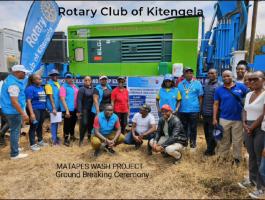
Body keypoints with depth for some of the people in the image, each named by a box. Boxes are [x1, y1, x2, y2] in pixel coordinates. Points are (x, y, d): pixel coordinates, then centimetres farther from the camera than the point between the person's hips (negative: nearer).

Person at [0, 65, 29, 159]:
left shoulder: (9, 79, 10)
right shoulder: (13, 84, -23)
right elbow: (14, 102, -26)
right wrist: (23, 114, -24)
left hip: (9, 110, 10)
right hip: (14, 112, -10)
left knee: (14, 130, 21)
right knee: (15, 131, 0)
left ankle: (14, 148, 36)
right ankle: (14, 154, 11)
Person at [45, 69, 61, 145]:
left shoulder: (58, 83, 12)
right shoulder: (49, 85, -9)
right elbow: (51, 97, -14)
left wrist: (57, 107, 12)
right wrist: (53, 108, -18)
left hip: (58, 106, 7)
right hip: (53, 107, -7)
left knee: (57, 122, 15)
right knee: (54, 122, -1)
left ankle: (55, 136, 29)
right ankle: (54, 139, 7)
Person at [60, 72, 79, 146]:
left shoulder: (75, 86, 10)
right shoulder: (63, 87, -10)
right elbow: (62, 99, -15)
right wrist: (67, 110, -20)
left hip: (75, 109, 7)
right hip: (68, 109, -6)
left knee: (73, 123, 20)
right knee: (67, 124, 3)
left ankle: (72, 135, 39)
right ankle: (66, 139, 17)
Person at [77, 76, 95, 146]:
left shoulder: (93, 89, 9)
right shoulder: (82, 89, -4)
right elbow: (79, 101, -10)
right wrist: (79, 111, -17)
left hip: (92, 110, 4)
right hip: (84, 110, -4)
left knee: (91, 124, 10)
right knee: (84, 124, -7)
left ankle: (90, 137, 28)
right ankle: (81, 140, 6)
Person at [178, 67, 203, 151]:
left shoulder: (197, 83, 0)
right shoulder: (180, 84, 7)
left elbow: (200, 97, 1)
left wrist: (200, 109, -1)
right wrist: (177, 108, 5)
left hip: (194, 110, -2)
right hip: (182, 110, 3)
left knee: (193, 128, 7)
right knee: (184, 127, 13)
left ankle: (193, 144, 20)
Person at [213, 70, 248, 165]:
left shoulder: (241, 86, -3)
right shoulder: (219, 90, 1)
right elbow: (216, 104, 3)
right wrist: (214, 118, 0)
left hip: (238, 119, -1)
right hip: (224, 119, 1)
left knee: (237, 141, 11)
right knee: (223, 140, 13)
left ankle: (237, 158, 28)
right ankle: (221, 157, 27)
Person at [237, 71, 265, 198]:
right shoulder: (249, 94, 11)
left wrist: (251, 127, -12)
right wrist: (244, 124, -3)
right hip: (248, 128, 7)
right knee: (251, 155, 16)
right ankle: (252, 179, 31)